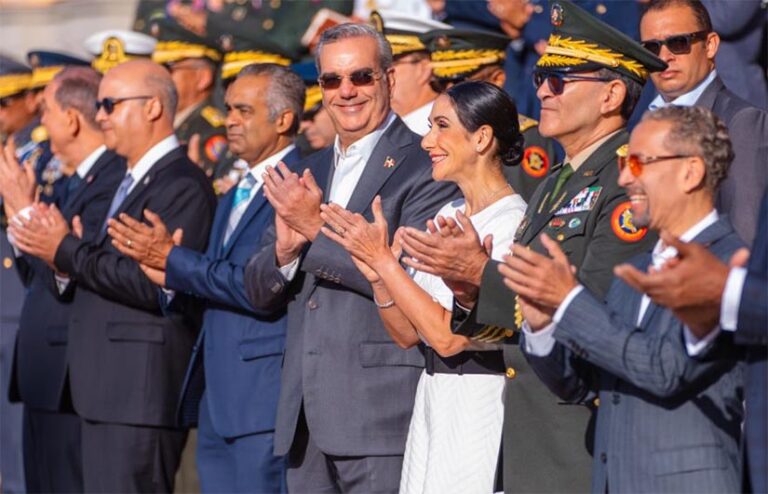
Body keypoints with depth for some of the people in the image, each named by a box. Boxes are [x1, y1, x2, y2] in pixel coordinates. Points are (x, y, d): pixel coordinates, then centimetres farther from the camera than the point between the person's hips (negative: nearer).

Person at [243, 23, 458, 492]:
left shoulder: (425, 165, -6)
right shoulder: (311, 172, 16)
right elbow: (260, 292, 15)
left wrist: (318, 229, -16)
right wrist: (285, 249, -7)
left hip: (380, 414, -7)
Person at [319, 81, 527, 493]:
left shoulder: (512, 223, -15)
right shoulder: (444, 218, 11)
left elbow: (449, 336, -20)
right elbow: (407, 334, 10)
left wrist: (383, 259, -16)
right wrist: (375, 273, -7)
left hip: (483, 408, -8)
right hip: (432, 406, 8)